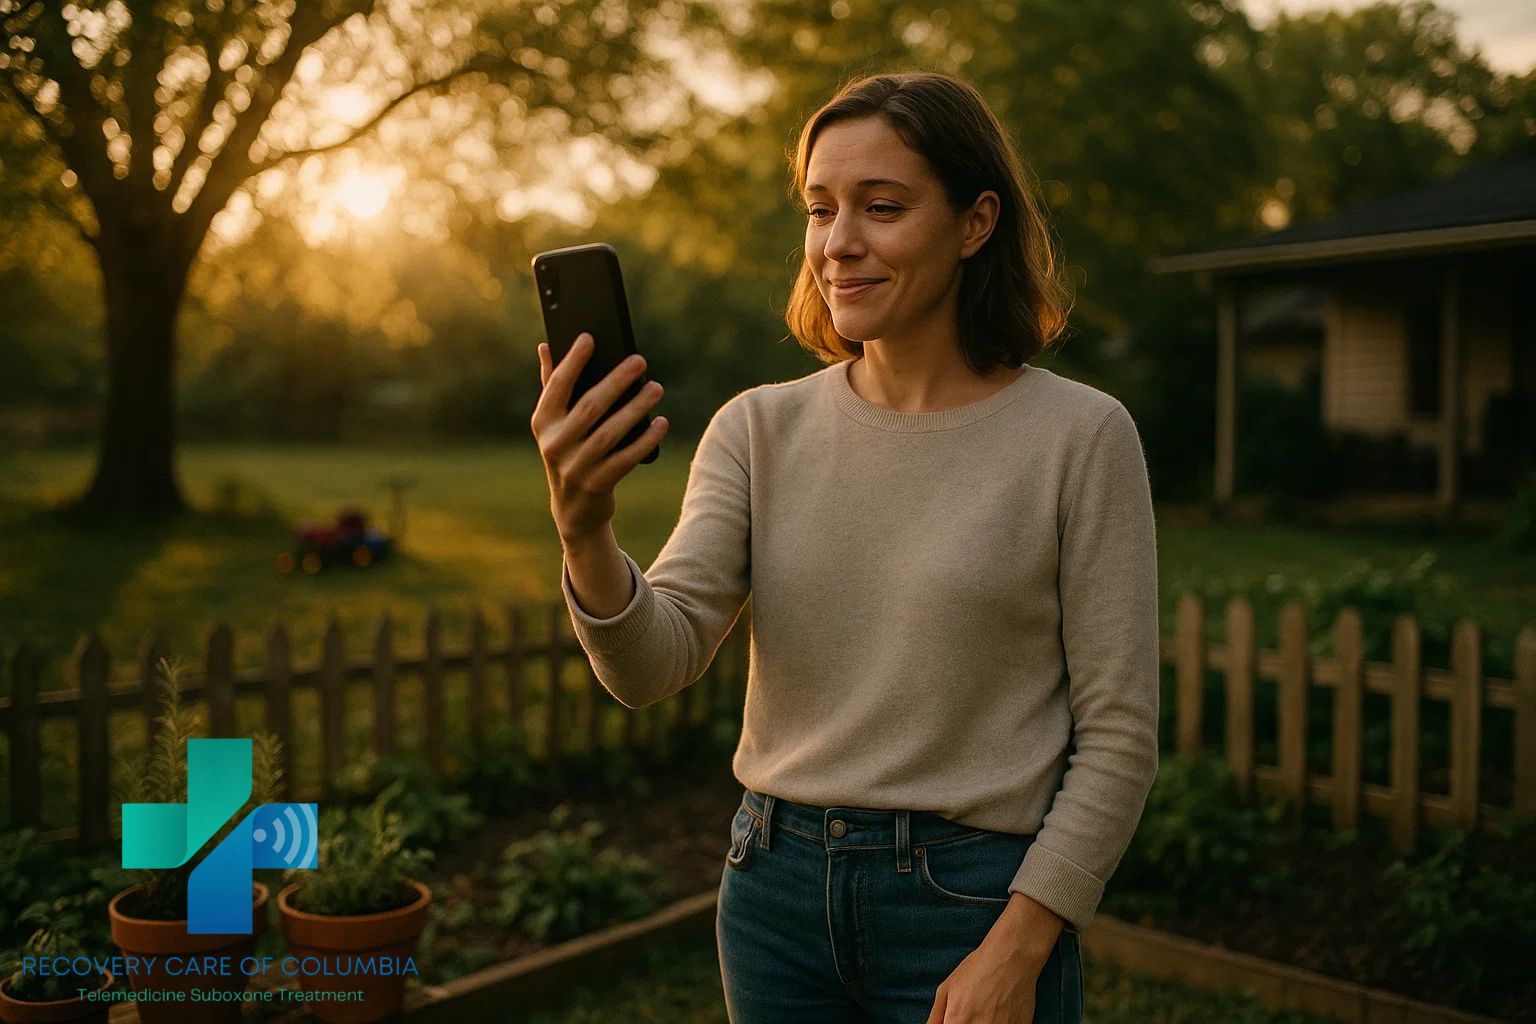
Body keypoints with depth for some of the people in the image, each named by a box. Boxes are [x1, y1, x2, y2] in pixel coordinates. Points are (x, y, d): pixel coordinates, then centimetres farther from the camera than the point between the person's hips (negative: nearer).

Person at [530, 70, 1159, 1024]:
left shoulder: (1080, 434, -9)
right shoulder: (759, 428, 0)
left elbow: (1118, 736, -8)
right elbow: (654, 665, -10)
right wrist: (586, 531, -28)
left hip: (974, 900, -3)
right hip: (778, 889, 4)